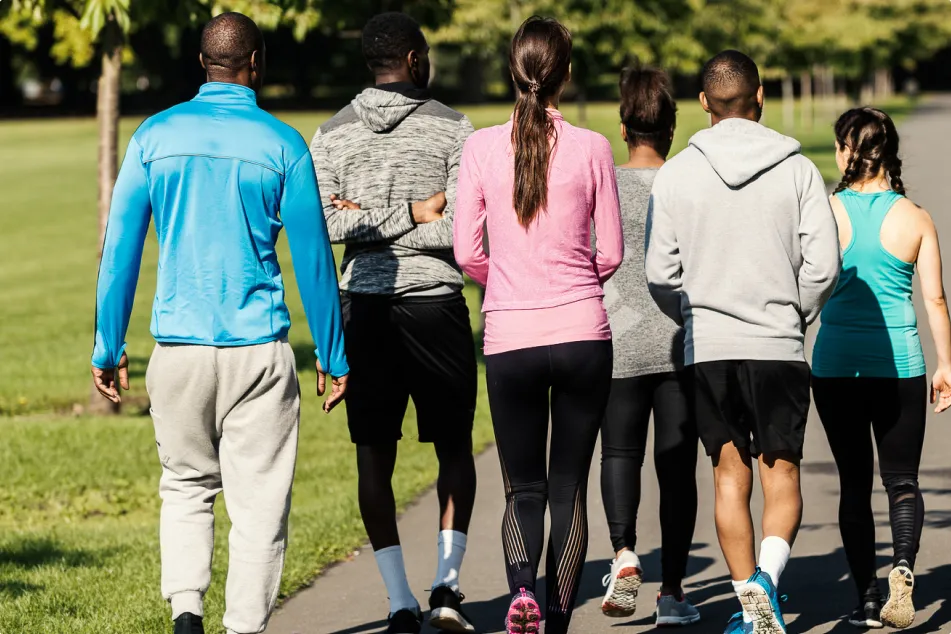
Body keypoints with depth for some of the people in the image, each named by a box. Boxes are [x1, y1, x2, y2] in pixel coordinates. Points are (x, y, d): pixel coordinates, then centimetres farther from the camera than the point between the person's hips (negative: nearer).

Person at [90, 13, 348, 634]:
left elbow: (120, 249, 4)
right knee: (259, 502, 5)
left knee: (187, 486, 17)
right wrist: (333, 357, 9)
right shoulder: (282, 145, -2)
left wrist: (109, 348, 11)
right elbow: (313, 257, 1)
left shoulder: (156, 135, 3)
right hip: (259, 349, -2)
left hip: (178, 346, 2)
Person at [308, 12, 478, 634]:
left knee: (375, 455, 6)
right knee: (455, 448, 12)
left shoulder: (332, 134, 5)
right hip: (435, 301, -2)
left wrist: (370, 223, -2)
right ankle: (447, 582, -1)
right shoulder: (452, 127, -3)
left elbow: (325, 226, -6)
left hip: (365, 304, 2)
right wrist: (416, 218, -2)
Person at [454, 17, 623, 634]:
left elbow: (467, 252, -1)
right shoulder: (592, 149, -3)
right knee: (569, 487, 9)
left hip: (509, 339, 0)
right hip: (583, 334, 0)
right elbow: (612, 254, 2)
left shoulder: (483, 147, -2)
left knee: (523, 488, 9)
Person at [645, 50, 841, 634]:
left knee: (731, 476, 9)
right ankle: (768, 575, -18)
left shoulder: (676, 174, 0)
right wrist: (795, 316, 11)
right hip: (779, 346, -1)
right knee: (782, 472, 6)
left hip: (707, 347, 1)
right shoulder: (798, 169, -3)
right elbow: (824, 263, -6)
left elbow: (660, 274, -1)